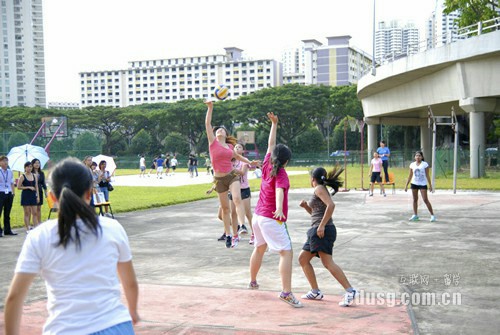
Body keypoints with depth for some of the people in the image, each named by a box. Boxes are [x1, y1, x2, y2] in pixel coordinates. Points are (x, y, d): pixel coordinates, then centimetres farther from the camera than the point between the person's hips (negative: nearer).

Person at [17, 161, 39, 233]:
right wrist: (28, 187, -14)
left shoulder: (34, 176, 9)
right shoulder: (22, 176, -4)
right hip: (25, 196, -4)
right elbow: (18, 187, -8)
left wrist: (38, 196, 5)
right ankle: (28, 229, 7)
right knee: (27, 213, 1)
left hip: (33, 195, 4)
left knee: (34, 213, 2)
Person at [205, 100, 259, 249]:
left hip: (232, 175, 1)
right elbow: (207, 124, -11)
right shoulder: (213, 142, -1)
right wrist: (210, 108, -18)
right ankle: (228, 235, 18)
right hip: (219, 179, -1)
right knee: (225, 208, 7)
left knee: (237, 199, -24)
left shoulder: (229, 146, 8)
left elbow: (237, 156, 29)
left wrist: (249, 162, 21)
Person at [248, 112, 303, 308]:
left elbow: (271, 144, 15)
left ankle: (252, 282, 41)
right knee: (286, 253, -13)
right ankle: (286, 292, -26)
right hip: (272, 219, -8)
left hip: (258, 216, 8)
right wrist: (279, 209, -50)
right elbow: (279, 191, -33)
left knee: (259, 248, 26)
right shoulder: (281, 174, -14)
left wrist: (274, 124, 22)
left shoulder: (267, 166, 4)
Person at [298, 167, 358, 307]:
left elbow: (331, 205, -22)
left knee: (327, 262, -21)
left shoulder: (319, 189, -5)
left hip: (323, 231, -10)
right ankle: (316, 292, 15)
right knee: (303, 259, 13)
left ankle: (350, 291, -26)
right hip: (317, 232, 10)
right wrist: (306, 206, 16)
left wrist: (322, 225, -23)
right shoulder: (321, 190, 23)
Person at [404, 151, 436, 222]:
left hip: (423, 184, -4)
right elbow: (410, 176, 10)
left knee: (425, 200, -8)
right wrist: (406, 185, 7)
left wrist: (430, 185, -5)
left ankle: (432, 215, -2)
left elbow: (427, 175, -2)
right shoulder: (412, 165, 6)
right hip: (414, 184, 4)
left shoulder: (425, 164, -4)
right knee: (415, 199, 8)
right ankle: (415, 215, 18)